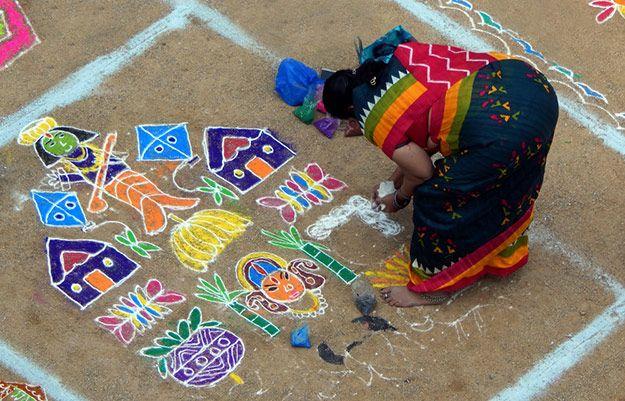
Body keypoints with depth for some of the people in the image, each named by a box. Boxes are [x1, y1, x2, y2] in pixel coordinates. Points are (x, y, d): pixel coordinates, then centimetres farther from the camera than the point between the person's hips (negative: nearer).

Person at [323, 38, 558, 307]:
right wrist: (403, 168, 39)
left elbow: (422, 171, 7)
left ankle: (435, 287, 32)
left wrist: (400, 199, 28)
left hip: (502, 133, -8)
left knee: (437, 196, 12)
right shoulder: (400, 53, 21)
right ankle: (507, 250, 57)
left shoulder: (374, 120, 0)